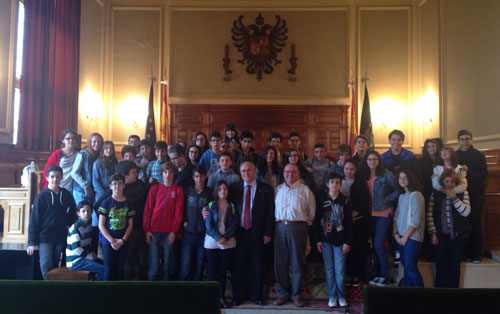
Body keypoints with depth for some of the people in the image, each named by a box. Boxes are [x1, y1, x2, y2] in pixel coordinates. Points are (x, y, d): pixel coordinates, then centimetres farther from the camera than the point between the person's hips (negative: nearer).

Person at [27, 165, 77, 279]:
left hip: (61, 237, 3)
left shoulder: (66, 194, 2)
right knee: (46, 266, -7)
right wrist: (32, 242, -10)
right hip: (45, 237, -3)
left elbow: (73, 212, 17)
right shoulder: (42, 196, -8)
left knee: (58, 266, 10)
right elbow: (34, 219, -7)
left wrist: (69, 225, 1)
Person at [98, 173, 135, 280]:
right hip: (108, 242, -2)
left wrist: (122, 240, -6)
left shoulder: (128, 203, 4)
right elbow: (101, 225, -4)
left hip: (122, 242, 2)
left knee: (120, 269, 6)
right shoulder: (106, 202, -2)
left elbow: (130, 224, 5)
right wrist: (112, 241, -10)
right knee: (109, 270, 0)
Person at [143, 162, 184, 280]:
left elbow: (178, 212, 1)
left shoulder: (178, 190, 4)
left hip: (169, 232, 0)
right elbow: (147, 210, 5)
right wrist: (147, 230, -2)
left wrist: (173, 231, -5)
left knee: (167, 264, 7)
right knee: (153, 265, -2)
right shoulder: (155, 188, 6)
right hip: (154, 231, 0)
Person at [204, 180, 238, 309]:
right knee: (212, 270, 0)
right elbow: (208, 224, -3)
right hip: (212, 241, -1)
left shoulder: (232, 206, 8)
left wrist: (225, 237, -12)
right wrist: (218, 237, -14)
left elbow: (234, 225, 1)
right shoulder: (211, 205, 4)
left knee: (223, 269, 4)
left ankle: (222, 297, 11)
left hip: (227, 242, 1)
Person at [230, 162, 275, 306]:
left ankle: (256, 295, 19)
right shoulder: (234, 188, 8)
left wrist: (267, 233, -5)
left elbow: (270, 212, 0)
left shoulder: (266, 189, 2)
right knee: (238, 266, 6)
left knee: (256, 266, 6)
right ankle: (238, 296, 18)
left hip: (257, 233, -1)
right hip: (239, 233, 1)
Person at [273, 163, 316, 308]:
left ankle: (296, 295, 12)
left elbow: (312, 212, 7)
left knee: (297, 262, 1)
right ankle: (282, 294, 14)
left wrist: (306, 226, 5)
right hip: (280, 227, 3)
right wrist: (278, 222, 7)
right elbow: (272, 208, 16)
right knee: (280, 262, 4)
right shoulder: (278, 189, 15)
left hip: (298, 227, -2)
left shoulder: (305, 190, 6)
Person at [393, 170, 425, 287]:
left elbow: (415, 221, -14)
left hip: (412, 238, -7)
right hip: (401, 238, 7)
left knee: (411, 268, -9)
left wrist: (405, 237, -11)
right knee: (406, 267, 10)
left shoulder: (415, 195, -10)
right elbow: (396, 216, 13)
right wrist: (395, 234, 0)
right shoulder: (402, 196, 14)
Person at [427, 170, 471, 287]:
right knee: (441, 266, 1)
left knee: (455, 266, 6)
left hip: (458, 235, 0)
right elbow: (429, 214, -2)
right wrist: (433, 233, -7)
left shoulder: (463, 193, 2)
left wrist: (453, 197, -15)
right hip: (441, 235, 0)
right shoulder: (436, 193, 1)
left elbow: (466, 212, -11)